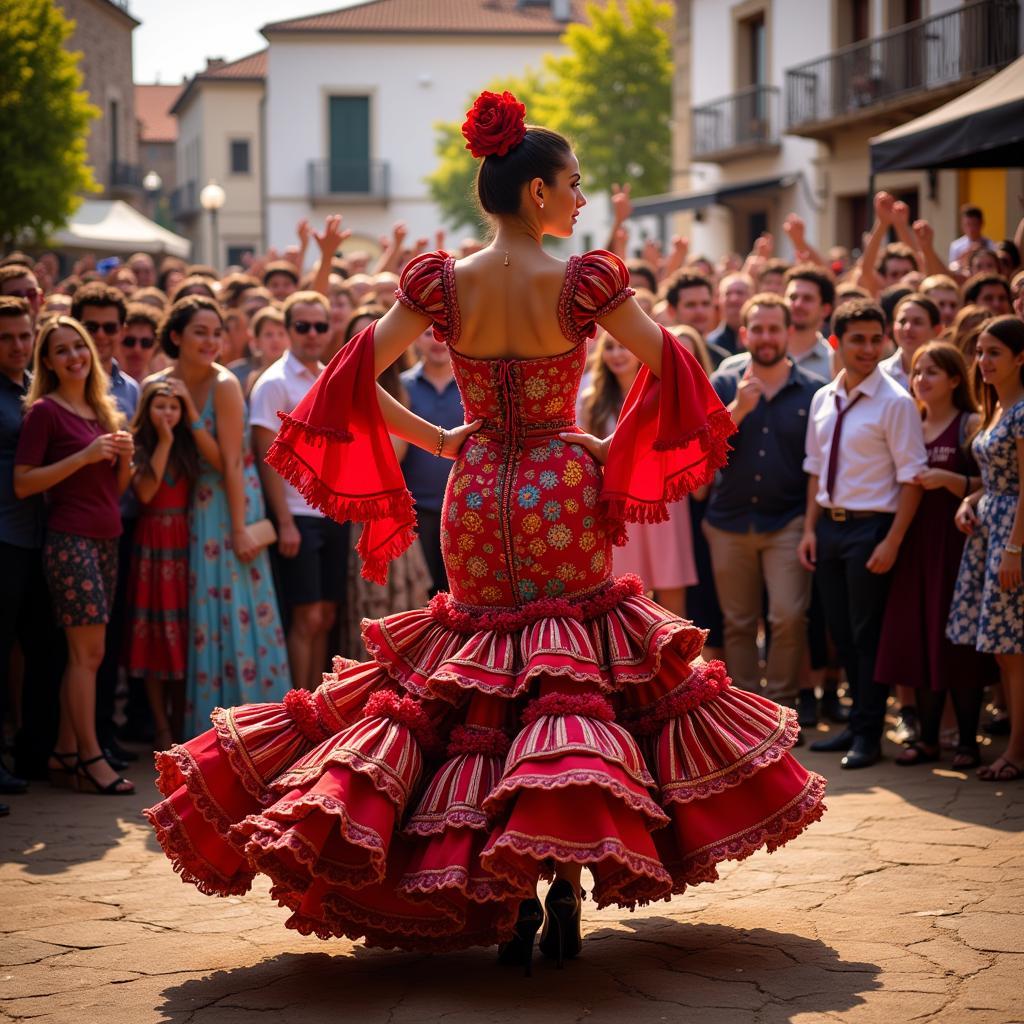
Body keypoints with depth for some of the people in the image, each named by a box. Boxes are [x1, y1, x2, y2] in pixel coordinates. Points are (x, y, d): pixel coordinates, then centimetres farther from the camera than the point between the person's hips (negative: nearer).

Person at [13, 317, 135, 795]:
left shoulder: (102, 410, 16)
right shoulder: (45, 411, -6)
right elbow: (23, 483, -12)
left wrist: (124, 456, 1)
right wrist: (84, 455, -17)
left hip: (106, 539, 7)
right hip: (70, 539, -7)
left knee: (85, 654, 6)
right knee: (88, 651, -9)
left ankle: (64, 754, 11)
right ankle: (90, 757, -5)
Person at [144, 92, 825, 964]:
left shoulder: (442, 284, -4)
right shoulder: (585, 283, -10)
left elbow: (357, 380, -3)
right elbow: (669, 366, -2)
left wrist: (437, 440, 8)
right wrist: (615, 448, 10)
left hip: (478, 501, 3)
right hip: (563, 500, -3)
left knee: (479, 682, 11)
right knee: (573, 678, 5)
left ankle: (505, 901, 9)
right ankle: (567, 883, -3)